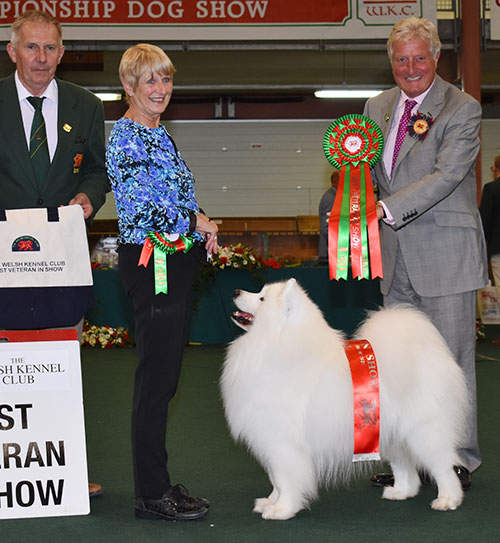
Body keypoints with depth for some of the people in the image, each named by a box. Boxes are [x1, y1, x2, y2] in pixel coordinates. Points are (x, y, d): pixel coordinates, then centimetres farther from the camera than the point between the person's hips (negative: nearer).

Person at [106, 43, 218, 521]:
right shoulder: (125, 138, -12)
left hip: (176, 262, 9)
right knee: (156, 378, -5)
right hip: (150, 264, -9)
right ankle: (151, 496, 3)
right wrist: (195, 222, -9)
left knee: (164, 376, 12)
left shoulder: (161, 135, 18)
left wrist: (201, 224, 6)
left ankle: (159, 482, 22)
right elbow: (139, 209, -21)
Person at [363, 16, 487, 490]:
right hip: (397, 255, 6)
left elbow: (446, 175, -19)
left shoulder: (462, 109, -7)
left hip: (445, 253, -6)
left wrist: (387, 209, -28)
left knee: (451, 357, 0)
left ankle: (460, 459, 13)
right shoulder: (377, 107, 13)